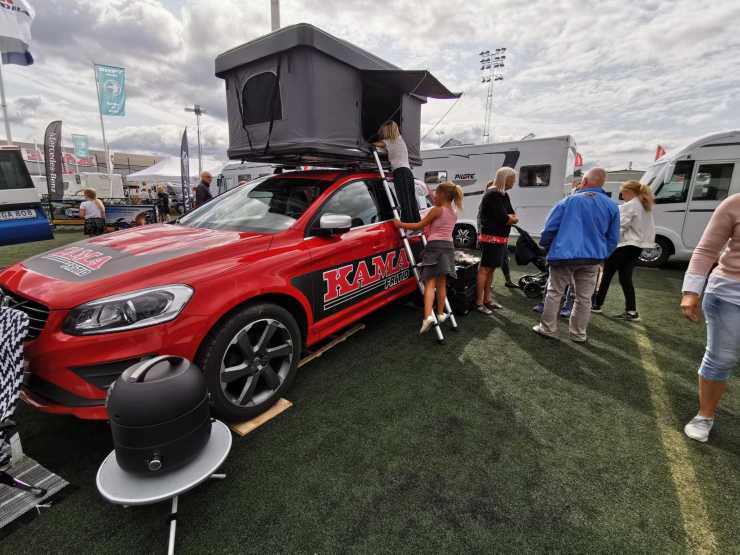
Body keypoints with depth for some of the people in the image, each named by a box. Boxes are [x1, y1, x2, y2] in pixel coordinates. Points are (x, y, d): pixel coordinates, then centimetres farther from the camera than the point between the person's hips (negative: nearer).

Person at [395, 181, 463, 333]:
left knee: (430, 283, -11)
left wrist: (401, 224, 4)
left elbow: (419, 226, -4)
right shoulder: (453, 213, 16)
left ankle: (428, 316, -24)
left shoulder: (437, 210, -6)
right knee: (441, 283, 13)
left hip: (435, 246, -7)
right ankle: (440, 314, 22)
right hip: (448, 247, 7)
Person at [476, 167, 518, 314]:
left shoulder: (503, 195, 17)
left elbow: (512, 215, 13)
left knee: (491, 269, 12)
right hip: (491, 237, -9)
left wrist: (509, 218, -9)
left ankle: (487, 299, 20)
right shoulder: (493, 195, -13)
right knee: (485, 269, -6)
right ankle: (479, 302, -1)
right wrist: (513, 219, 0)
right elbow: (502, 218, -19)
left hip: (500, 238, 9)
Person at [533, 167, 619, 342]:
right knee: (584, 298, 12)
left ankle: (547, 328, 16)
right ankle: (579, 334, 20)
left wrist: (546, 246, 14)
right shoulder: (611, 206, 6)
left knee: (554, 293, 10)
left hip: (563, 255, -2)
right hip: (592, 258, 2)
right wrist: (602, 255, 21)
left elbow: (550, 228, -2)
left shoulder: (568, 201, -1)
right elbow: (613, 238, 9)